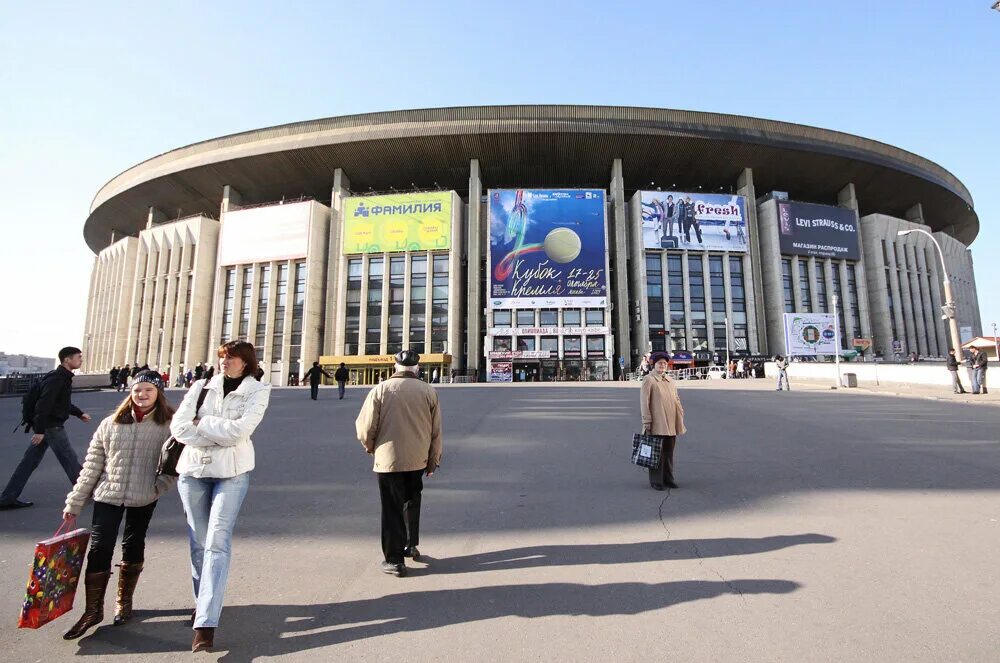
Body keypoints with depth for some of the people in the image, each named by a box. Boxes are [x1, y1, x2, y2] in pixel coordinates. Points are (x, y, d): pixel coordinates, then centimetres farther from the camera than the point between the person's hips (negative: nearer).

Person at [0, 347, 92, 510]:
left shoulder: (63, 377, 12)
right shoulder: (56, 379, -21)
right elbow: (44, 405, -26)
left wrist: (79, 413, 23)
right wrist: (40, 430, -26)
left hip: (49, 425, 10)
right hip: (51, 426, -10)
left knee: (30, 461, 12)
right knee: (69, 459, 1)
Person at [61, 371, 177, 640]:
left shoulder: (169, 425, -6)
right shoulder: (111, 423, 0)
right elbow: (92, 465, 3)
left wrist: (159, 486, -15)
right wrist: (74, 503, 3)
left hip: (143, 499, -1)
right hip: (107, 496, 1)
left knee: (133, 547, 13)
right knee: (99, 550, -1)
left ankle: (124, 602, 32)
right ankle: (93, 610, 19)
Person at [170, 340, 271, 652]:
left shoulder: (258, 391, -4)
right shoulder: (202, 386, 6)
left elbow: (240, 430, -17)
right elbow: (179, 427, -5)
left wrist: (202, 423, -8)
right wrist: (222, 436, -14)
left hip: (232, 472, -3)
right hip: (193, 469, 4)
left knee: (217, 542, -9)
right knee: (198, 542, 14)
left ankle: (206, 623, -6)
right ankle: (202, 602, 33)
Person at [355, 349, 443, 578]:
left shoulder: (381, 389, -9)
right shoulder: (428, 391, -3)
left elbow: (365, 427, -9)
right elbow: (436, 431, 1)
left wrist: (370, 446, 12)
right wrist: (433, 460, 13)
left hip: (388, 459, -2)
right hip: (417, 459, 3)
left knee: (392, 509, 7)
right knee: (412, 501, 24)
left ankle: (394, 560, 14)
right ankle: (411, 544, 30)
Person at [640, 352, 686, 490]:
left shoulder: (670, 380, 15)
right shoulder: (649, 380, -6)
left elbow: (676, 399, 19)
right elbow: (644, 402, -10)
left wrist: (681, 417, 12)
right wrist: (647, 423, -13)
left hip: (671, 424, 6)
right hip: (657, 425, -6)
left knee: (669, 453, 13)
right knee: (656, 453, 1)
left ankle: (668, 479, 25)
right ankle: (656, 481, 10)